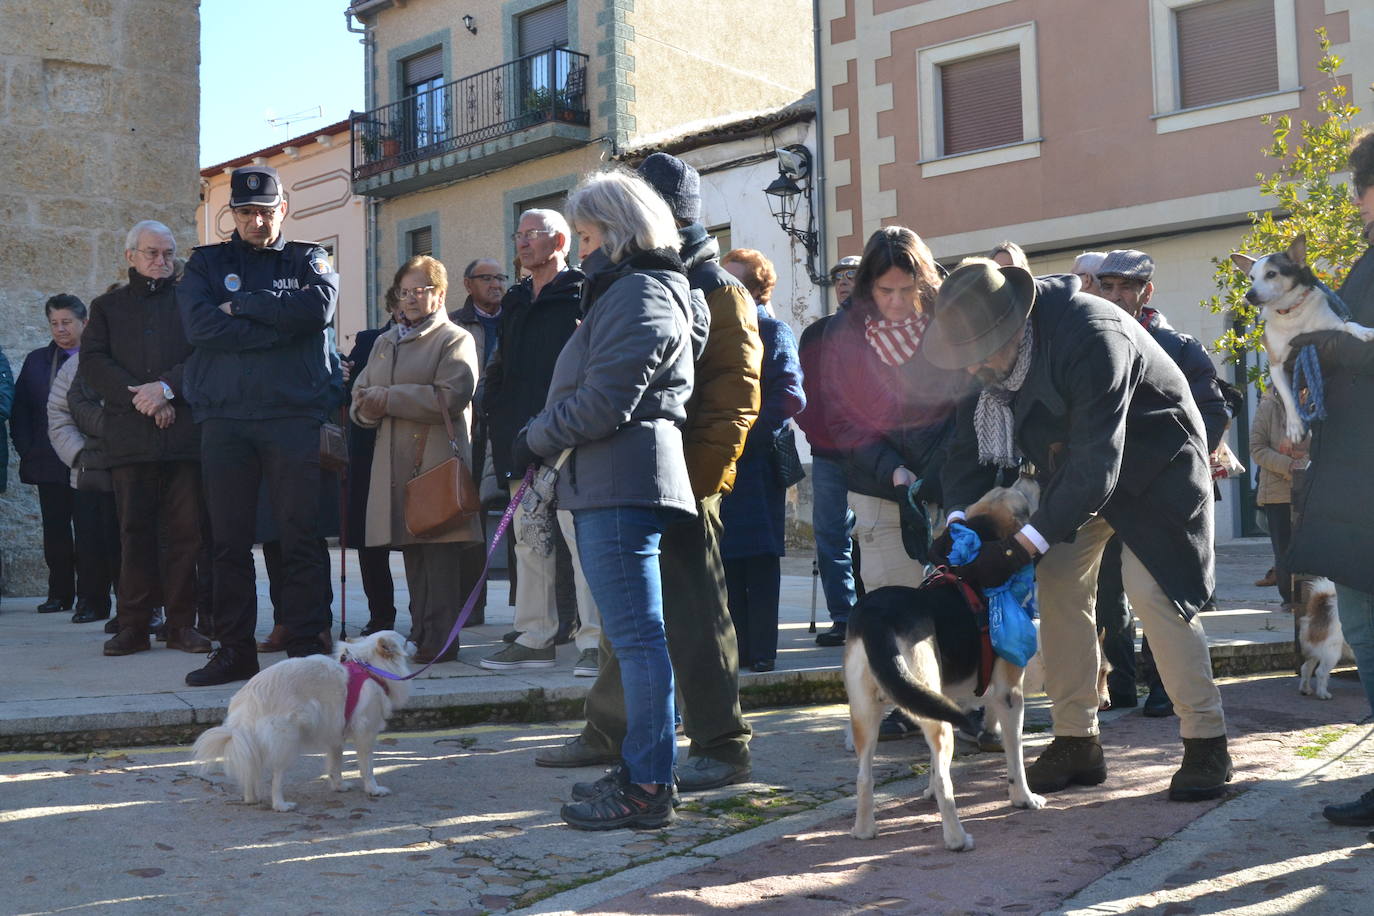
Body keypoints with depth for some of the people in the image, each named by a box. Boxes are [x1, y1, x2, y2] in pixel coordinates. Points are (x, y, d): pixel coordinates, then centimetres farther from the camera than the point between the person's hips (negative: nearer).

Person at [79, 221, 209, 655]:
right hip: (129, 436, 1)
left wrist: (167, 387, -14)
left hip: (184, 433, -1)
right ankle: (133, 626, 5)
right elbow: (92, 362, 5)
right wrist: (139, 398, -9)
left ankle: (182, 623, 4)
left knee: (185, 531, -2)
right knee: (135, 533, 0)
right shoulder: (107, 306, 19)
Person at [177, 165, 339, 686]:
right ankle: (234, 650, 11)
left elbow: (319, 306, -10)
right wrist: (279, 326, -8)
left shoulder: (309, 260, 13)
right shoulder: (206, 263, 15)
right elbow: (199, 324, -5)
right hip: (223, 418, 2)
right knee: (228, 540, 3)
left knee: (300, 536, -4)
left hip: (294, 415, -1)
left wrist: (243, 305, -5)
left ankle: (306, 645, 2)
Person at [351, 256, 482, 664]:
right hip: (394, 461, 6)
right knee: (411, 552, 8)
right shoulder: (384, 343, 24)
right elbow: (360, 397, 19)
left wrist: (386, 398, -12)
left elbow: (449, 398, -13)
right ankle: (419, 634, 15)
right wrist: (366, 409, -7)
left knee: (438, 551, -9)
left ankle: (439, 638, -7)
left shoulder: (455, 339, 2)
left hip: (437, 459, -6)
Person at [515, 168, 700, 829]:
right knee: (634, 636, 13)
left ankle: (647, 789, -4)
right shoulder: (626, 291, 25)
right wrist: (540, 438, 13)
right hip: (612, 483, 11)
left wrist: (535, 440, -5)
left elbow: (602, 403, -18)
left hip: (623, 483, -11)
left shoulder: (639, 295, -10)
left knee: (636, 636, -8)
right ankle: (641, 771, 20)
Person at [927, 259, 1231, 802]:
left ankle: (1206, 744, -3)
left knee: (1153, 592, -16)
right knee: (1059, 586, -1)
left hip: (1153, 466, -6)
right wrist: (959, 519, -22)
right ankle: (1076, 742, 8)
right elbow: (972, 437, -6)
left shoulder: (1093, 338, -38)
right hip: (1074, 468, 7)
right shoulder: (986, 340, -15)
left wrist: (1024, 547, -37)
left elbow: (1095, 466, -37)